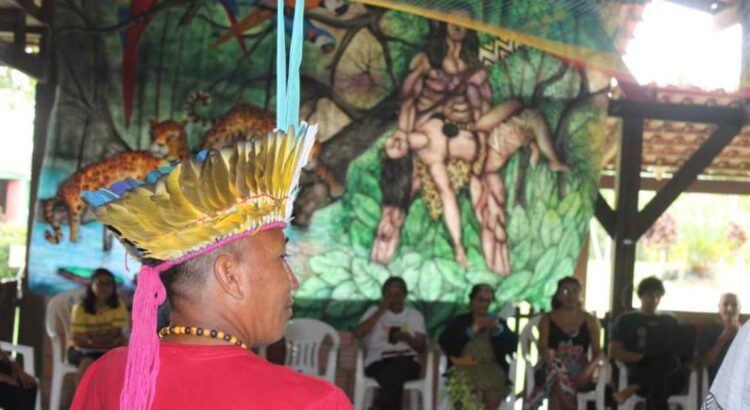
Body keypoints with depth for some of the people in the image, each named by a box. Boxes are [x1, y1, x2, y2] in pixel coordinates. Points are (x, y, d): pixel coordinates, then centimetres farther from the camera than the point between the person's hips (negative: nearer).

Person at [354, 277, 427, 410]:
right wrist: (380, 311, -1)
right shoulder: (374, 311, 19)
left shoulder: (415, 315, 20)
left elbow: (421, 346, 9)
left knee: (398, 363, -38)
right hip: (377, 363, -1)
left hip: (407, 363, 1)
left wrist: (407, 338, -13)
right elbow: (358, 333, 0)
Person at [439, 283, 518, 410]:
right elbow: (444, 343, 1)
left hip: (491, 370, 1)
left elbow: (513, 345, 6)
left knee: (492, 397, -28)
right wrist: (472, 330, -6)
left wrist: (497, 330, -10)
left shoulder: (498, 322, 21)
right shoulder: (459, 321, 17)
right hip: (464, 369, 0)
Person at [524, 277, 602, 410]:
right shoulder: (547, 319, 8)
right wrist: (546, 354, -26)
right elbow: (542, 348, -1)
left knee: (560, 383, -34)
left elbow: (598, 353, 4)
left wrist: (589, 368, -17)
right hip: (553, 370, 0)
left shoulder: (590, 320, 9)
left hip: (579, 372, 0)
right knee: (557, 373, -36)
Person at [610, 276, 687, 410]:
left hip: (671, 375, 3)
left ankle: (630, 390, -38)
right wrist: (640, 357, -12)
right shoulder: (626, 320, 16)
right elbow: (614, 351, 6)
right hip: (640, 372, -2)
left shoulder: (670, 321, 26)